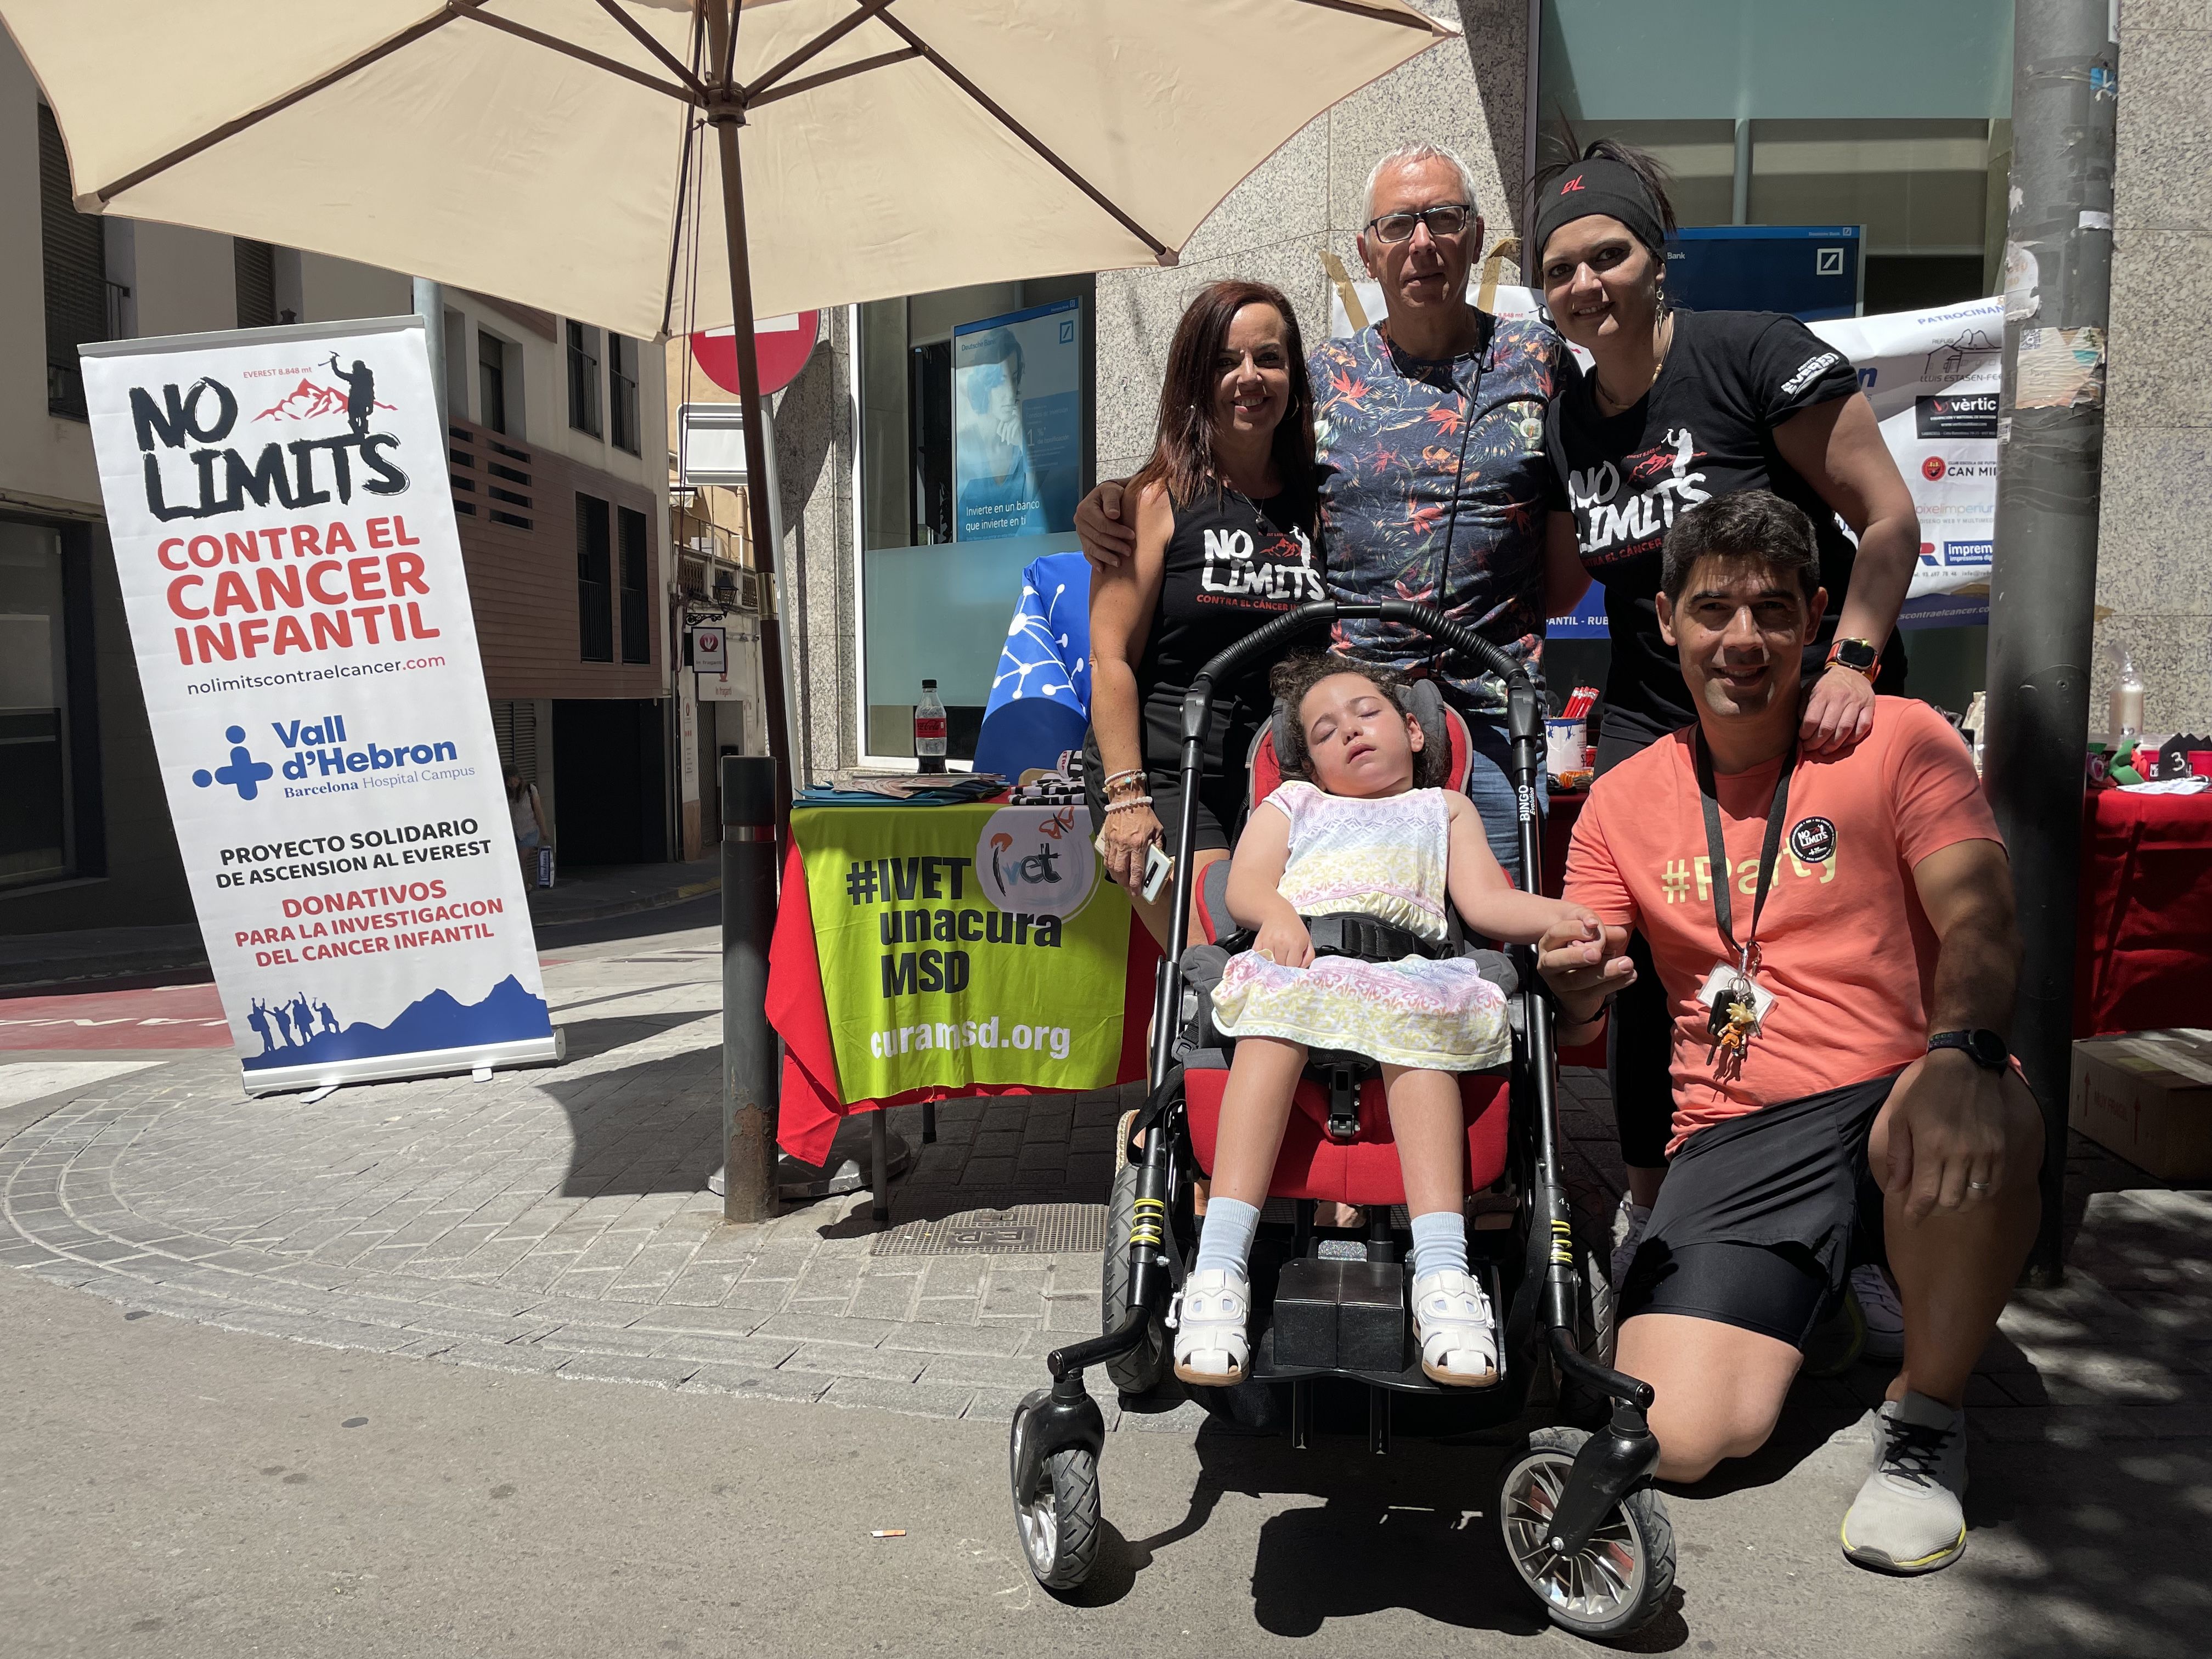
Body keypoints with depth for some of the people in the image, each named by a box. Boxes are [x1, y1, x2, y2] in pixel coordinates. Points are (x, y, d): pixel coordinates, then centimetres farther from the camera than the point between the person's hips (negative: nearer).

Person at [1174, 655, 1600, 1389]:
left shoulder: (1445, 809, 36)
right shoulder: (1294, 801, 35)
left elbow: (1486, 902, 19)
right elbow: (1244, 885, 17)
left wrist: (1566, 915, -2)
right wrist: (1278, 914, -8)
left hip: (1404, 963, 0)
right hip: (1297, 953, 0)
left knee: (1421, 1037, -36)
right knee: (1275, 1027, -36)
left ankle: (1442, 1275, -44)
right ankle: (1218, 1271, -43)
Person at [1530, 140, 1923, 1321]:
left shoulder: (1754, 353, -10)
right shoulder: (1564, 422, 7)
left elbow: (1888, 518, -10)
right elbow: (1561, 579, 17)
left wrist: (1850, 660, -20)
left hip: (1809, 707, -4)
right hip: (1652, 716, 4)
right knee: (1642, 961, -2)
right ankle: (1647, 1208, 18)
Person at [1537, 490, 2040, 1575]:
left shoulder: (1897, 741, 3)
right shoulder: (1624, 800, 9)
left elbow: (1980, 921, -12)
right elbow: (1576, 1018, 10)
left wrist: (1962, 1053, -35)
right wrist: (1579, 985, -16)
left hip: (1896, 1102, -1)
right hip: (1734, 1141, 1)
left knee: (1985, 1127, -39)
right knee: (1677, 1439, -19)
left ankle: (1925, 1418, -9)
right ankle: (1813, 1303, 16)